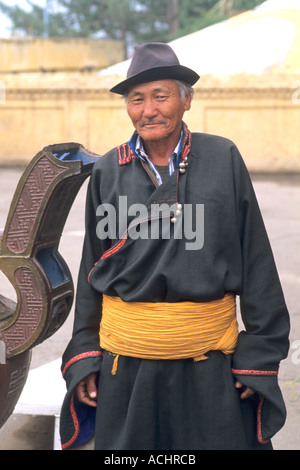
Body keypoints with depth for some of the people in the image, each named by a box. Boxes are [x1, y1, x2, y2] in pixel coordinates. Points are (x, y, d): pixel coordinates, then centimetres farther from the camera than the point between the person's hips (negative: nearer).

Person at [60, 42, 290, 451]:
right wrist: (84, 356, 7)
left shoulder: (223, 159, -2)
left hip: (209, 359, -1)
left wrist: (260, 353, -2)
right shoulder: (108, 171, 2)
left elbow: (256, 260, 0)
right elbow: (91, 270, 9)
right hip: (126, 360, 1)